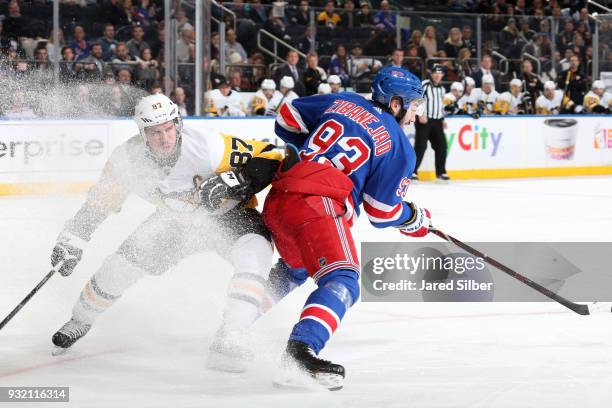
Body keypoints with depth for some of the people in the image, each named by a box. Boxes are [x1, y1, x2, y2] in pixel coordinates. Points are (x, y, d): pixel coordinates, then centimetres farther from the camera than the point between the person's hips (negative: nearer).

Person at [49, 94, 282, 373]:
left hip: (228, 215, -3)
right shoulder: (126, 159, -22)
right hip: (177, 222, 3)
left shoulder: (205, 146, -35)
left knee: (254, 253, -33)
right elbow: (98, 204, -5)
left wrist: (234, 182, -45)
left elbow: (269, 158, -31)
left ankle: (227, 343, -30)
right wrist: (71, 242, -8)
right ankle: (80, 321, 28)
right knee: (122, 264, -3)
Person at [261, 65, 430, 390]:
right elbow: (382, 213, 6)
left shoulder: (341, 101, 20)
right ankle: (301, 348, -41)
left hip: (277, 197, 8)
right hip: (317, 205, -8)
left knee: (296, 269, 32)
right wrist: (416, 219, 25)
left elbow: (287, 118, 27)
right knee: (342, 281, -16)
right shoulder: (398, 146, 6)